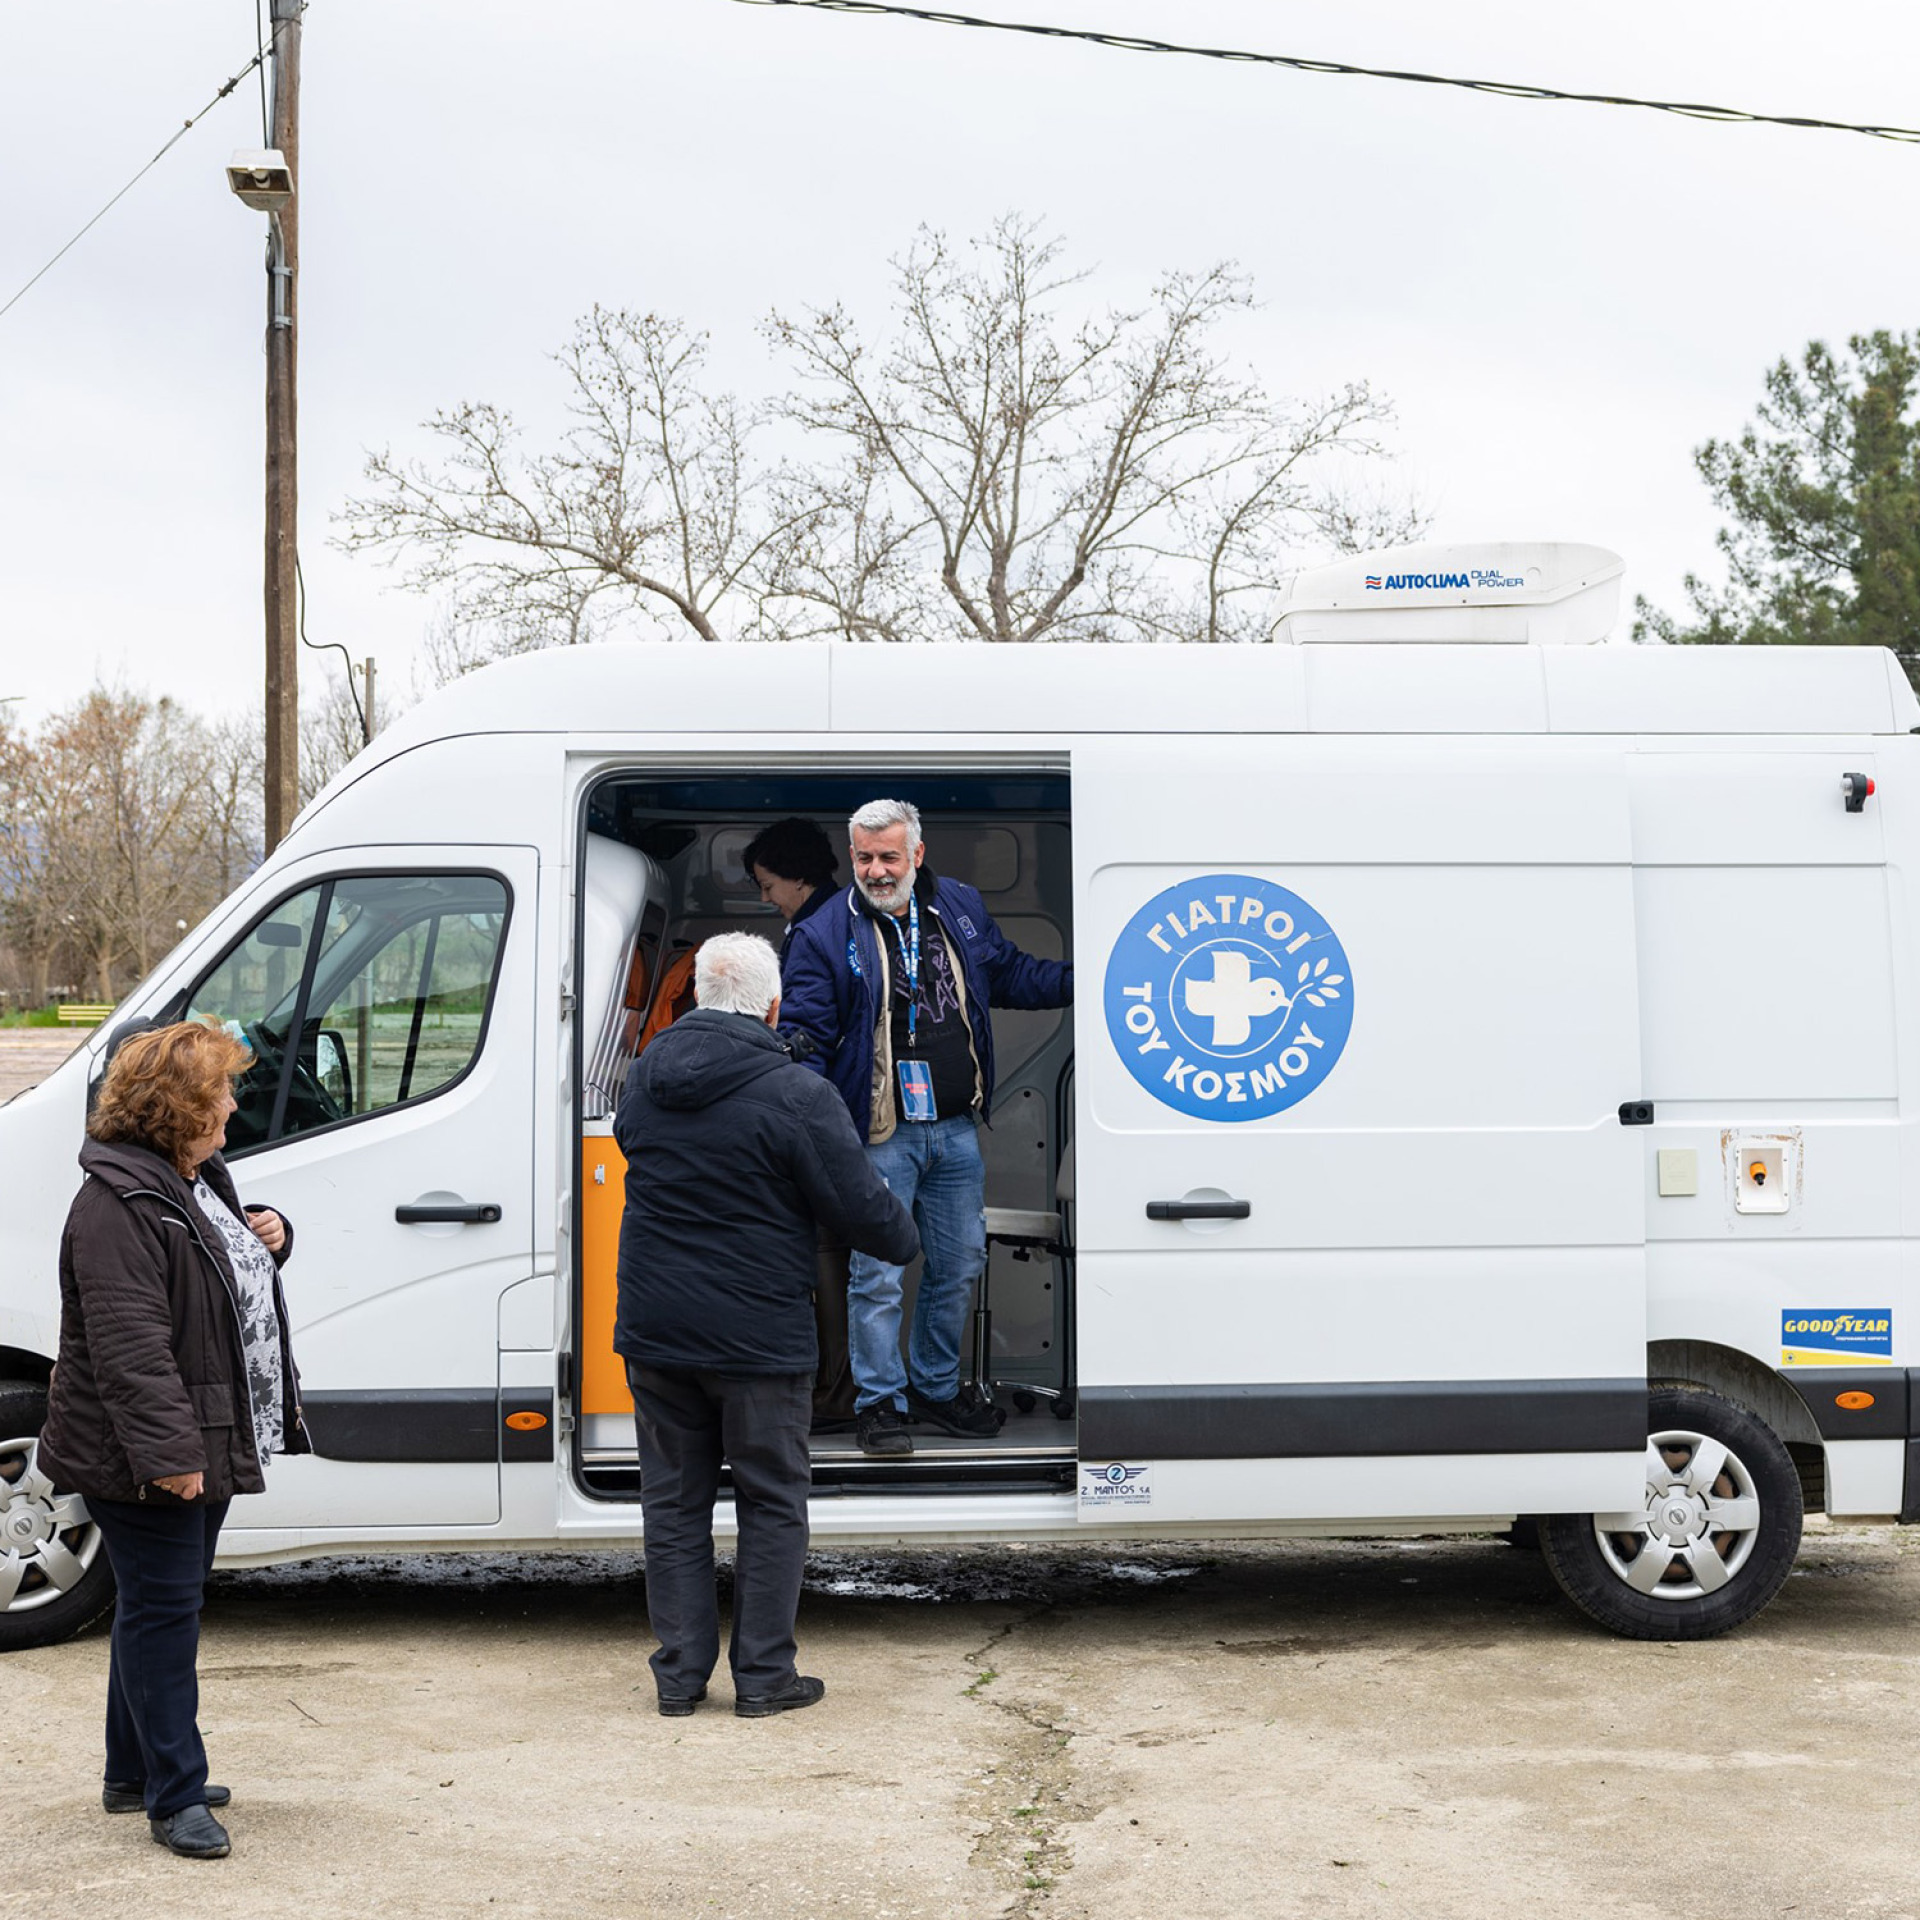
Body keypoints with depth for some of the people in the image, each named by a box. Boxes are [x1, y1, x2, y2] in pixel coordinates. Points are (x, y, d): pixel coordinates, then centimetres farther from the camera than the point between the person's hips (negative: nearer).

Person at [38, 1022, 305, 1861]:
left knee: (162, 1608, 18)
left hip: (203, 1446, 10)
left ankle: (134, 1773, 30)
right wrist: (167, 1451, -28)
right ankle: (176, 1797, 3)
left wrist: (268, 1238, 8)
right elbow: (129, 1344, -26)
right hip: (146, 1465, -10)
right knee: (163, 1611, -4)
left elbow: (233, 1282, 30)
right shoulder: (118, 1204, -20)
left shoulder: (200, 1180, 13)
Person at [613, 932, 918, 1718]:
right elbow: (860, 1209, -11)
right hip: (757, 1335, -5)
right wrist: (909, 1241, 9)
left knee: (673, 1501, 13)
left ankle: (680, 1673, 17)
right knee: (771, 1504, 8)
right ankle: (763, 1675, 12)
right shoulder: (794, 1095, -14)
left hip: (654, 1328, 5)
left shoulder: (645, 1076, 5)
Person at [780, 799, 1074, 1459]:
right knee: (877, 1275, -3)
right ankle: (879, 1401, 12)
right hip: (880, 1138, -5)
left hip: (956, 1131, 5)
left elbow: (1014, 976, 21)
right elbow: (805, 1034, -9)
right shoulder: (825, 934, -8)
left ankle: (936, 1386, 31)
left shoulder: (961, 908, 7)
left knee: (961, 1264, 14)